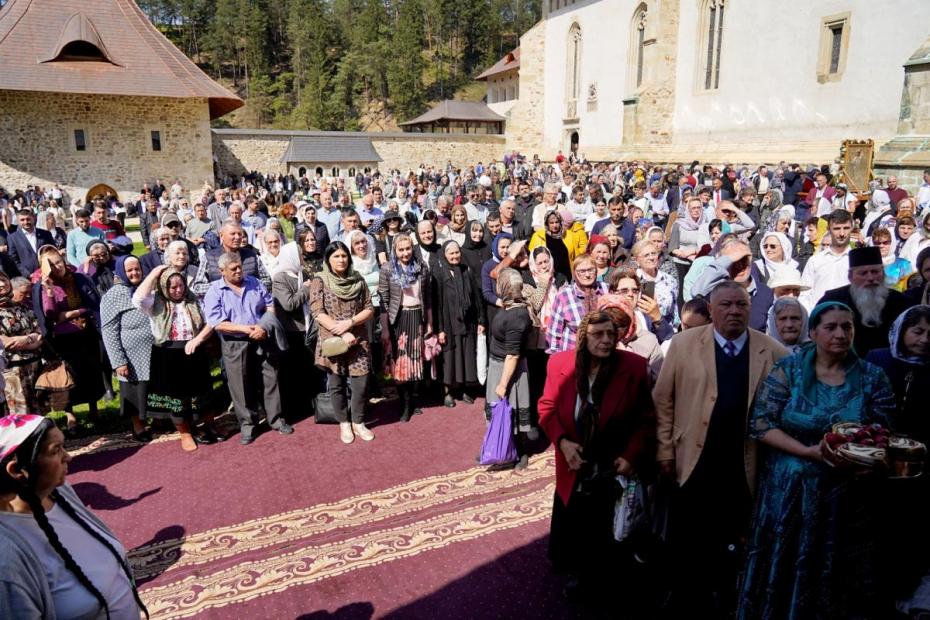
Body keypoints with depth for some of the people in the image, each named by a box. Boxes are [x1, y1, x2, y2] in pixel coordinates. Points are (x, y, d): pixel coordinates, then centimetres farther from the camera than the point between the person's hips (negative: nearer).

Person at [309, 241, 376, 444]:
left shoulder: (358, 280, 4)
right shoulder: (319, 281, -4)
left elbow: (369, 309, 2)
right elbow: (318, 313, -11)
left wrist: (349, 322, -15)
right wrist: (342, 334, -18)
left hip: (358, 341, 2)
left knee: (360, 383, 0)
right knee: (336, 384, 8)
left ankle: (358, 422, 20)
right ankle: (344, 423, 25)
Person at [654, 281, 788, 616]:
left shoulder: (774, 353, -4)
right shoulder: (684, 343, -4)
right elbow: (663, 399, -1)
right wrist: (665, 450, -2)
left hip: (745, 468, 0)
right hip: (694, 462, 0)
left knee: (733, 547, 16)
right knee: (687, 545, 14)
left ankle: (725, 605, 37)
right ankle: (687, 604, 34)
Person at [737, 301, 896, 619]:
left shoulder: (872, 377, 0)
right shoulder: (788, 369, -5)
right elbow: (760, 424, -9)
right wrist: (810, 452, -19)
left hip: (848, 494, 2)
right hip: (790, 492, -1)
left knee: (838, 584, 14)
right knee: (783, 576, 10)